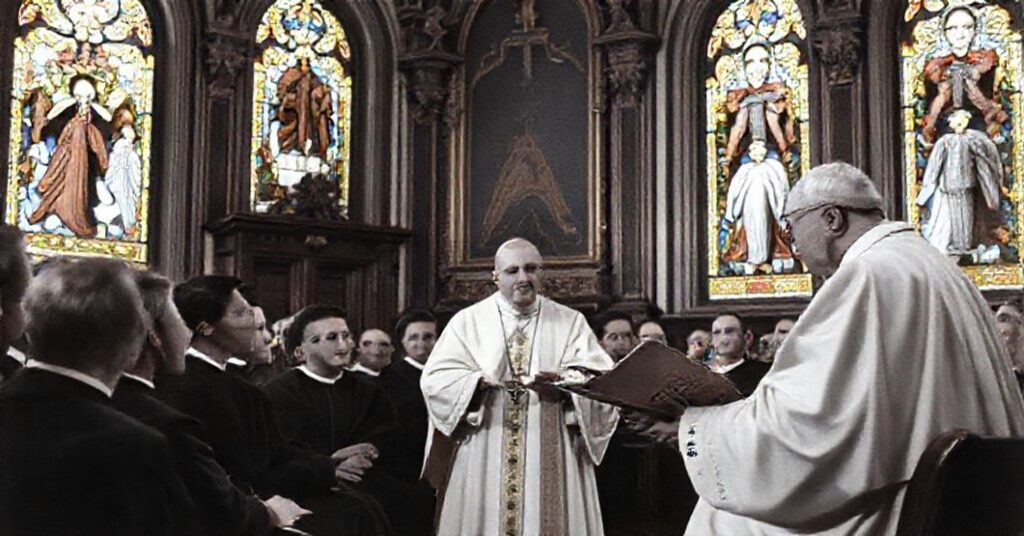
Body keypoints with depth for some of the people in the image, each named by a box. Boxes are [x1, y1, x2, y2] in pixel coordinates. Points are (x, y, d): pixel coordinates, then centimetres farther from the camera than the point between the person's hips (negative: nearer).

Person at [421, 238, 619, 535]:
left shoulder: (571, 322, 11)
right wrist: (481, 380, -19)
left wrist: (566, 381, -21)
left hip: (551, 458, 1)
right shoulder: (467, 321, 8)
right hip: (484, 458, 0)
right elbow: (435, 379, -3)